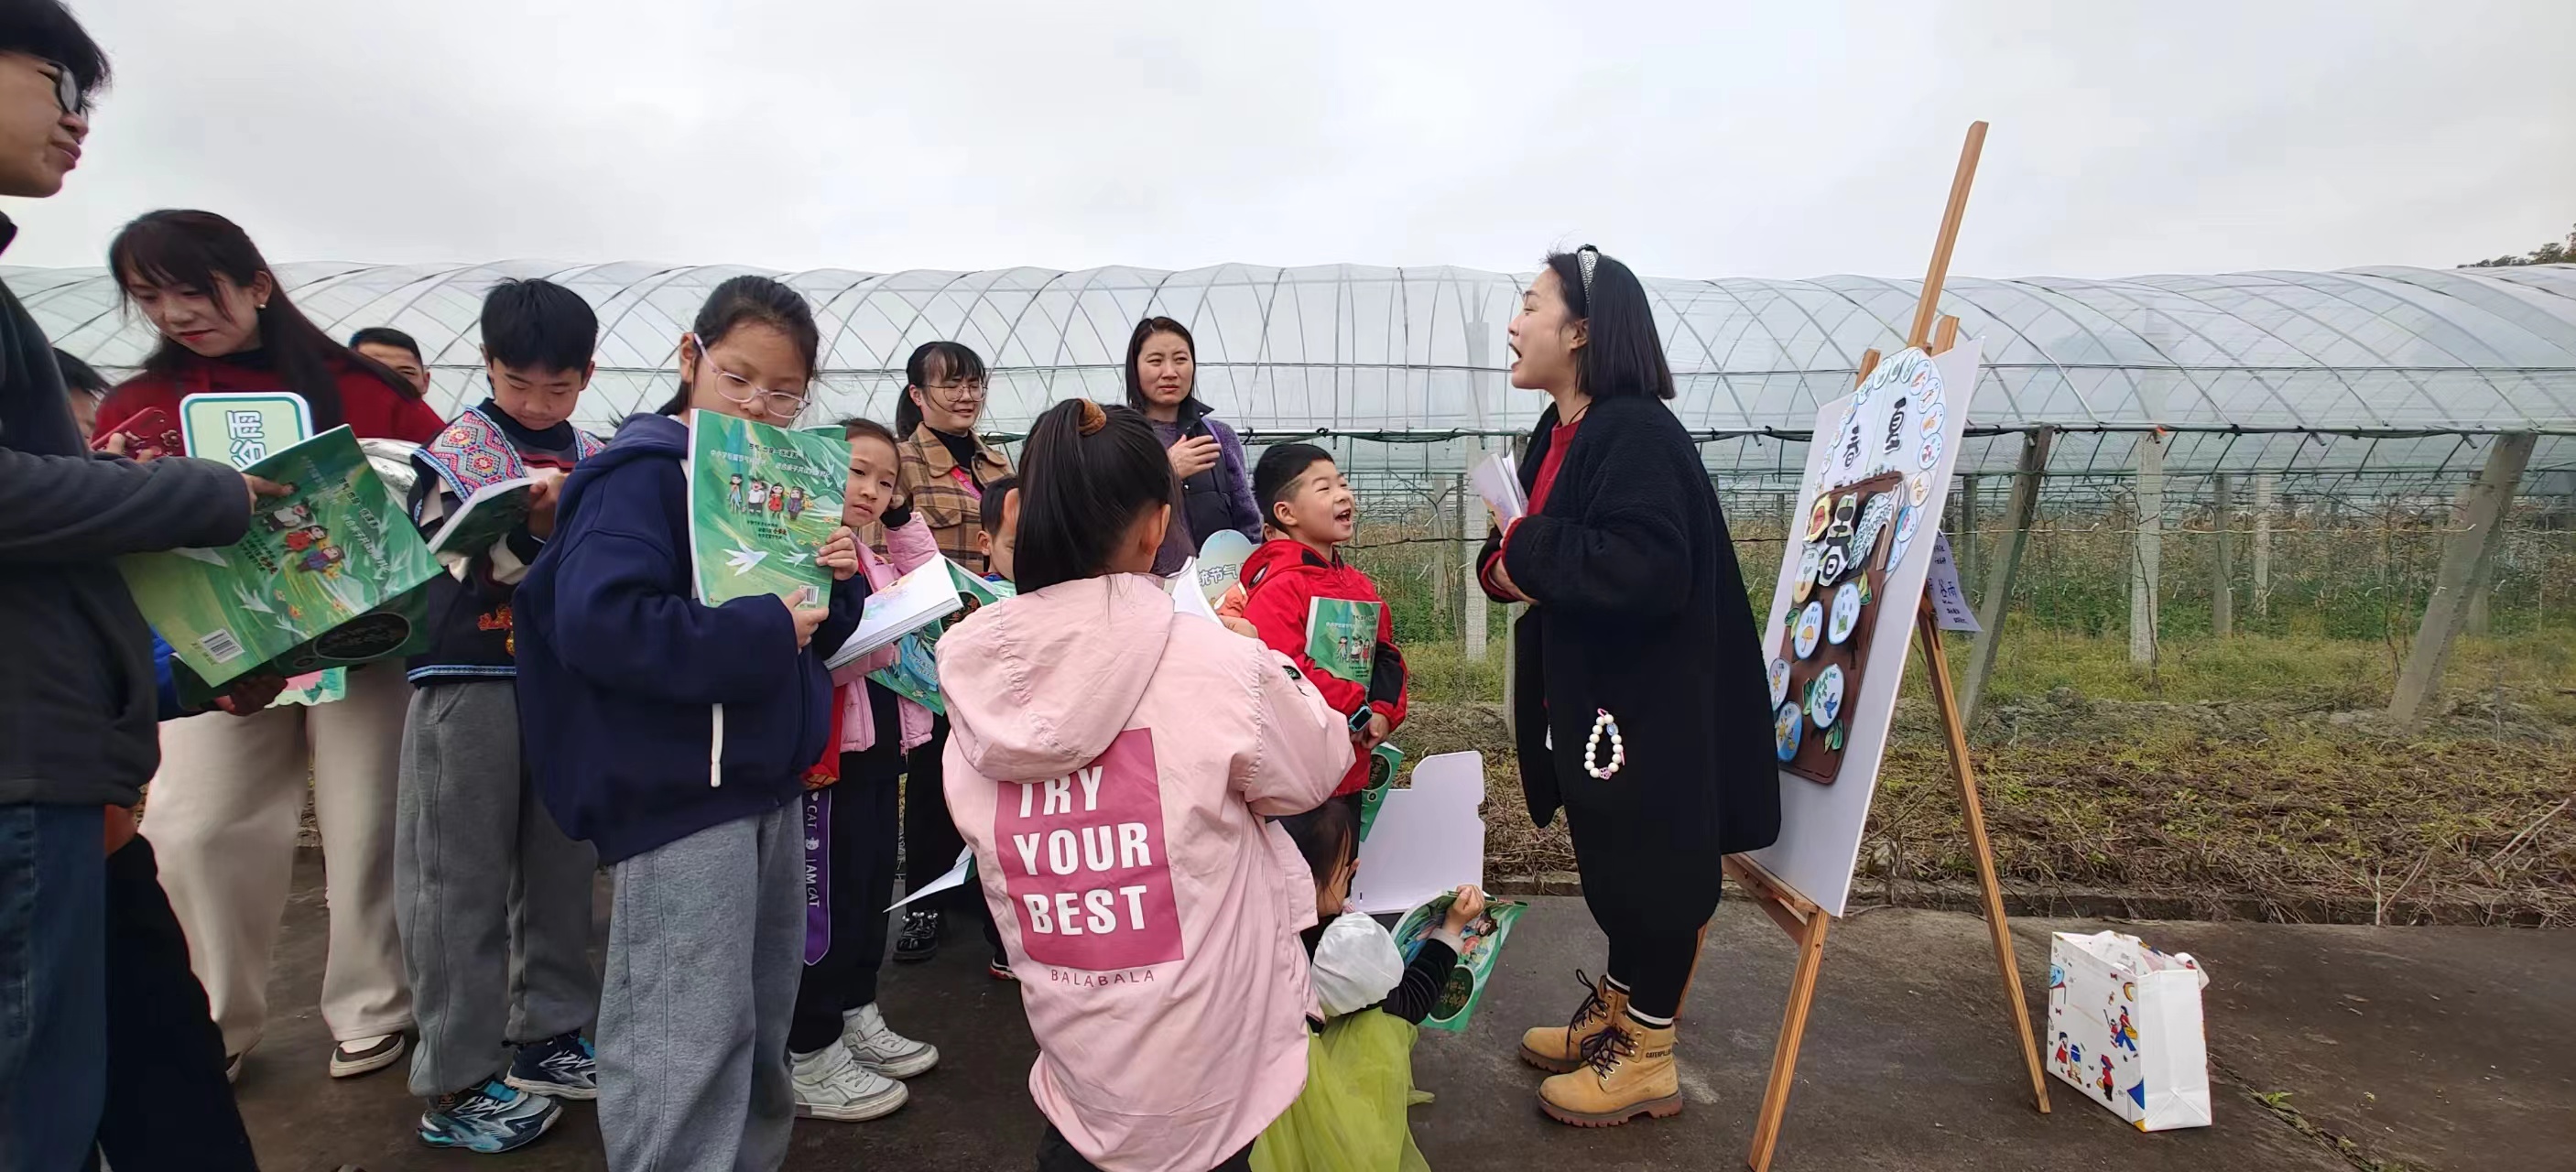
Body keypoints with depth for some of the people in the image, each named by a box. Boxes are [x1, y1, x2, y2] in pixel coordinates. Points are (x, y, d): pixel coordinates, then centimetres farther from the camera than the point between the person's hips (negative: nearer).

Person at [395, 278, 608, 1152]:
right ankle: (456, 1081, 12)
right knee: (463, 880, 2)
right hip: (471, 677, -4)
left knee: (561, 866, 11)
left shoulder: (596, 464, 10)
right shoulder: (456, 448, -1)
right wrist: (531, 518, -26)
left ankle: (548, 1034, 26)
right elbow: (460, 560, -12)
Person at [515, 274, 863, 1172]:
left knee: (762, 1018, 21)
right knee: (687, 1039, -1)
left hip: (768, 782, 8)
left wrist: (836, 585, -5)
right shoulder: (642, 473, -12)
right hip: (678, 792, -8)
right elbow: (597, 622, -28)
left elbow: (810, 638, 16)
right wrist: (763, 631, -24)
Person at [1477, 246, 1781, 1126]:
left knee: (1652, 867, 6)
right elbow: (1510, 550, 12)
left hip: (1651, 702, -9)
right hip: (1585, 692, 9)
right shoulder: (1556, 436, 8)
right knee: (1611, 862, 21)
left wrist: (1530, 551, -23)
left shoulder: (1637, 434, -21)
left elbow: (1648, 571, -34)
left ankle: (1648, 1058, 24)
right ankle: (1614, 1012, 40)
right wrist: (1504, 567, -11)